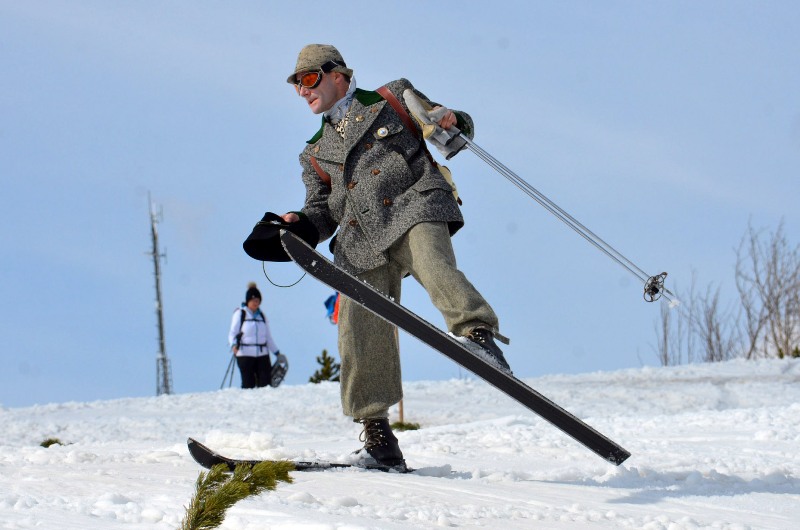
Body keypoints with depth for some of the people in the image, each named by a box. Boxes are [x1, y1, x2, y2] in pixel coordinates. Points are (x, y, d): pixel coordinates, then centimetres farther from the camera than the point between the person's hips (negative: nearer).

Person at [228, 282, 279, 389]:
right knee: (248, 385, -8)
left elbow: (268, 337, 22)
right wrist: (234, 345, -20)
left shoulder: (262, 315, 17)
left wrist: (277, 352, 20)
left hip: (262, 355, 4)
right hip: (245, 354, -4)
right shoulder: (240, 314, 4)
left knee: (265, 383, -6)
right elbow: (233, 333, -1)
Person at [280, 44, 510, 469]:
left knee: (433, 267, -36)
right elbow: (322, 212, 25)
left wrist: (452, 122, -4)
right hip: (360, 240, 4)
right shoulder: (315, 154, 31)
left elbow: (457, 129, 20)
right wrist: (299, 225, 2)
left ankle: (478, 334, -54)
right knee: (360, 332, -10)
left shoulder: (393, 97, 20)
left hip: (413, 209, -4)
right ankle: (377, 438, -6)